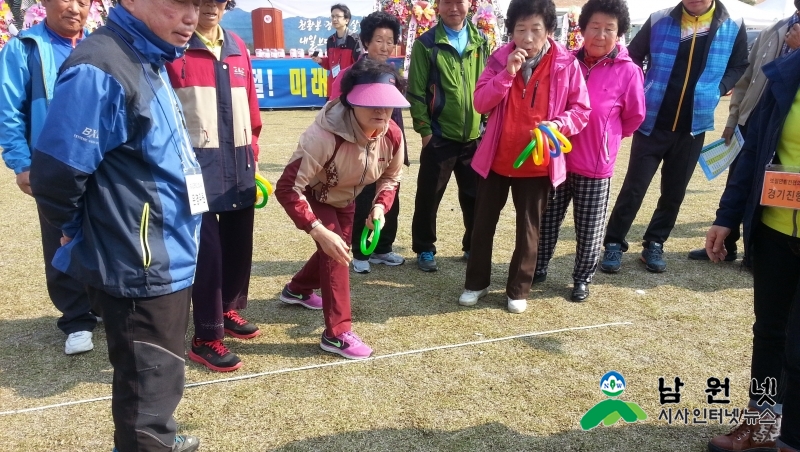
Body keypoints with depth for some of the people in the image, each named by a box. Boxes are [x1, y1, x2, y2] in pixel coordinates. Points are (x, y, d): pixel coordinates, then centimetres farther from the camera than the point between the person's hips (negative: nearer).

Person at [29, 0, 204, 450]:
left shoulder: (150, 62, 9)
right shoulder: (101, 72, -23)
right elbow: (56, 175, -24)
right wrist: (81, 233, -6)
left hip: (167, 259, 9)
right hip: (141, 266, -9)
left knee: (157, 377, 26)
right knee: (149, 385, 7)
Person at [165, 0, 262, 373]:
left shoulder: (237, 48, 12)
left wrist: (253, 153, 14)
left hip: (239, 162, 6)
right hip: (196, 163, -6)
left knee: (238, 240, 14)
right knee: (207, 247, -3)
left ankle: (229, 310, 34)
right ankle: (206, 337, 9)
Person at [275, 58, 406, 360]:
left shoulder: (392, 135, -26)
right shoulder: (326, 135, -44)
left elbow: (391, 177, -5)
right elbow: (287, 188, -41)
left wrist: (380, 206, -24)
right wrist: (318, 230, -46)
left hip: (345, 199, 7)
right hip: (314, 196, -6)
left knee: (339, 250, 21)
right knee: (333, 252, -21)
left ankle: (297, 289, 52)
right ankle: (337, 334, -7)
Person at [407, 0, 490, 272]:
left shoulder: (481, 41, 6)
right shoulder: (426, 43, -4)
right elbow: (416, 91, -4)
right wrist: (424, 129, -8)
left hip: (475, 135, 3)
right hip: (440, 136, -3)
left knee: (474, 196, 12)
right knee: (428, 196, 5)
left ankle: (473, 246, 28)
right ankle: (424, 250, 20)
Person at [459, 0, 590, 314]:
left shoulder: (566, 65, -8)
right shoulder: (500, 59, -3)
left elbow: (581, 110, -3)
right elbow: (480, 103, -10)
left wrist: (558, 124, -22)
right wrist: (507, 73, -21)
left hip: (538, 164, -1)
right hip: (496, 160, 2)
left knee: (528, 230, 10)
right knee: (483, 224, 11)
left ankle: (518, 290, 26)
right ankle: (477, 283, 29)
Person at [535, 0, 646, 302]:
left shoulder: (628, 72, -9)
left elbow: (635, 116, 4)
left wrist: (606, 137, 11)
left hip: (595, 165, -2)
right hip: (556, 159, 2)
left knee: (589, 228, 9)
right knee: (547, 219, 14)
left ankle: (582, 279, 27)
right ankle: (538, 268, 32)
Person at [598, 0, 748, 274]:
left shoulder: (734, 28, -2)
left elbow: (739, 66, 13)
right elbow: (632, 58, 6)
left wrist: (718, 89, -1)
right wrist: (642, 91, -4)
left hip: (693, 128, 2)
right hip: (651, 124, -2)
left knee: (674, 193, 10)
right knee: (633, 187, 0)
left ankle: (654, 245, 25)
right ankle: (614, 243, 12)